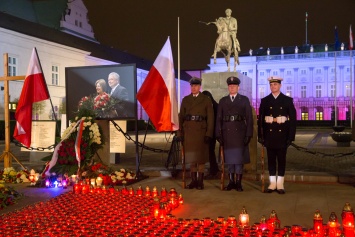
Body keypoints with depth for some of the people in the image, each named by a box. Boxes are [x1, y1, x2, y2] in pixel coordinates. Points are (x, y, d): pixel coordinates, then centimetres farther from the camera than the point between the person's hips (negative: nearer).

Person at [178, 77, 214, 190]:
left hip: (201, 131, -3)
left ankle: (200, 181, 8)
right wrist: (180, 133, 3)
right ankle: (193, 180, 14)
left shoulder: (206, 100, 3)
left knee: (201, 156, 1)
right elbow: (181, 117, 10)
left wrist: (209, 134, -8)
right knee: (191, 156, 7)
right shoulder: (185, 99, 11)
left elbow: (210, 118, -1)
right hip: (188, 131, 3)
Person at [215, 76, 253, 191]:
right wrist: (218, 134, 2)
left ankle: (238, 182, 6)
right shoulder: (223, 101, 12)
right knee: (229, 158, 6)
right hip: (227, 133, 2)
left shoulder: (244, 100, 6)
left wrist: (248, 134, -6)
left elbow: (249, 118, 1)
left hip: (240, 132, -2)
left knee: (239, 157, -1)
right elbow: (219, 118, 9)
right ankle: (231, 181, 14)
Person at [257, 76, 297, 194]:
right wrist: (260, 135, -1)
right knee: (271, 159, 6)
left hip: (282, 134, -1)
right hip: (269, 135, 1)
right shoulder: (265, 101, 6)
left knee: (281, 160, 4)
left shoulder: (288, 100, 3)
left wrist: (291, 136, -6)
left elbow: (293, 119, 0)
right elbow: (260, 119, 4)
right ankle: (272, 183, 15)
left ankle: (280, 184, 12)